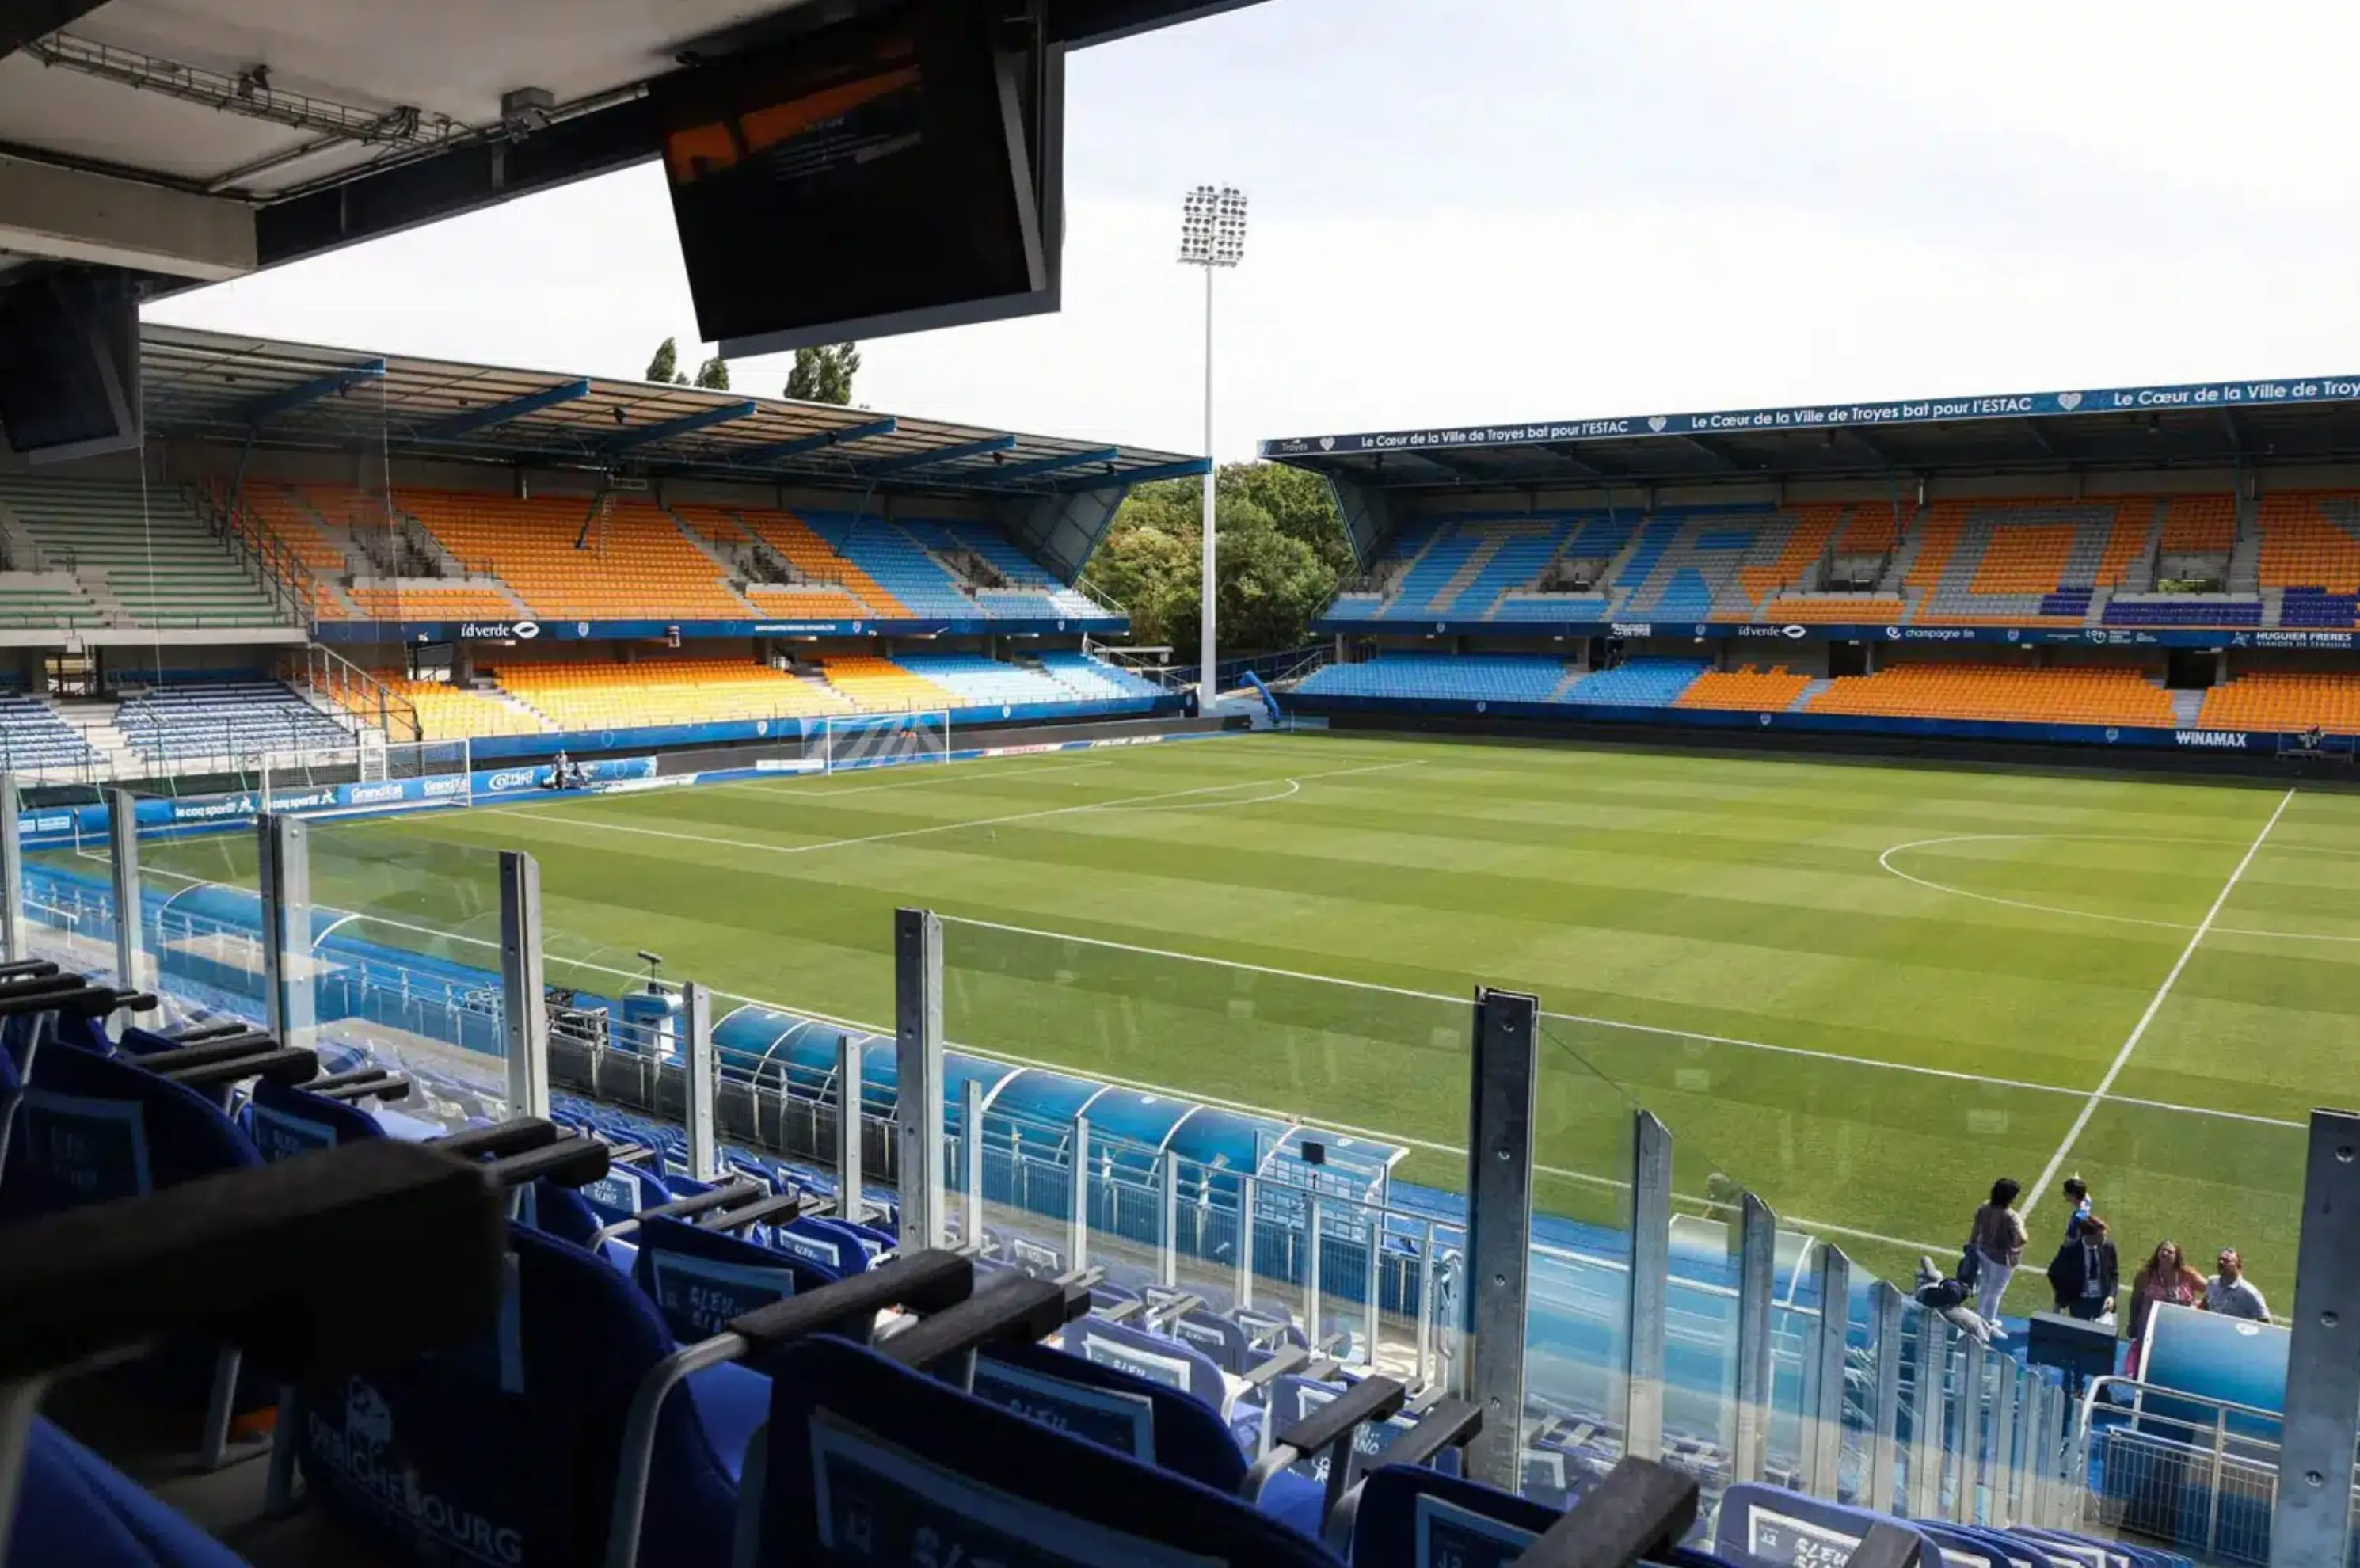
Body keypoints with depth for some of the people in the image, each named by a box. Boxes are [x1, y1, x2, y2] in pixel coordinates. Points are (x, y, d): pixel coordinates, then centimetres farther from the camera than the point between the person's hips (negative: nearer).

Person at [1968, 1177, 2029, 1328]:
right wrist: (2021, 1224, -20)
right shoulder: (2011, 1217, -30)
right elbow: (2023, 1239, -41)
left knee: (1985, 1286, 28)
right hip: (2002, 1258, -6)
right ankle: (1988, 1322, 30)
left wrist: (1971, 1247, 15)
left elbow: (1975, 1231, 1)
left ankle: (1980, 1315, 45)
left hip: (1984, 1252, 6)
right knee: (1995, 1291, 14)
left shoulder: (1984, 1209, -9)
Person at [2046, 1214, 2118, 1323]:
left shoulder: (2108, 1245, -12)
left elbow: (2114, 1273, 4)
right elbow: (2055, 1273, -3)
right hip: (2079, 1301, -2)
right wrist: (2061, 1300, -2)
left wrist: (2111, 1295, -9)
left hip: (2102, 1300, 2)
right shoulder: (2070, 1249, -19)